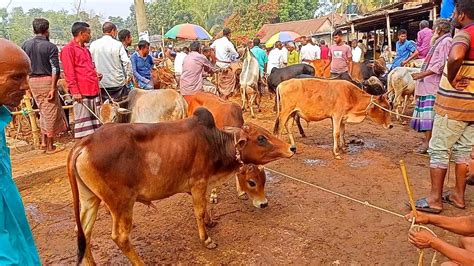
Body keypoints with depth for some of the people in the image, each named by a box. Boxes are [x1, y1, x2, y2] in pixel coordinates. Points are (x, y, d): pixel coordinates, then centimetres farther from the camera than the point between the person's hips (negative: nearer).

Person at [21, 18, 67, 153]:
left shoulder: (26, 45, 5)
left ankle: (44, 141, 22)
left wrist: (27, 84, 15)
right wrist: (53, 88, -15)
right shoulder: (50, 47, -10)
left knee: (43, 111, 22)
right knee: (51, 113, 3)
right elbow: (55, 69, -16)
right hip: (46, 81, -6)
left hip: (32, 81, 6)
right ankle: (50, 146, 10)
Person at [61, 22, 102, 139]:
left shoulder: (85, 49, 21)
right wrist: (75, 91, -17)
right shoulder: (69, 49, -4)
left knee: (95, 120, 11)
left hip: (93, 90, 8)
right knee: (83, 122, -5)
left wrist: (96, 74, 10)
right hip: (81, 92, -8)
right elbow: (69, 73, -10)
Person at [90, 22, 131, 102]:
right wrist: (128, 76, 1)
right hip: (118, 83, -2)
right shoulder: (118, 44, -5)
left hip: (101, 84, 2)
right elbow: (127, 62, -12)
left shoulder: (93, 44, 1)